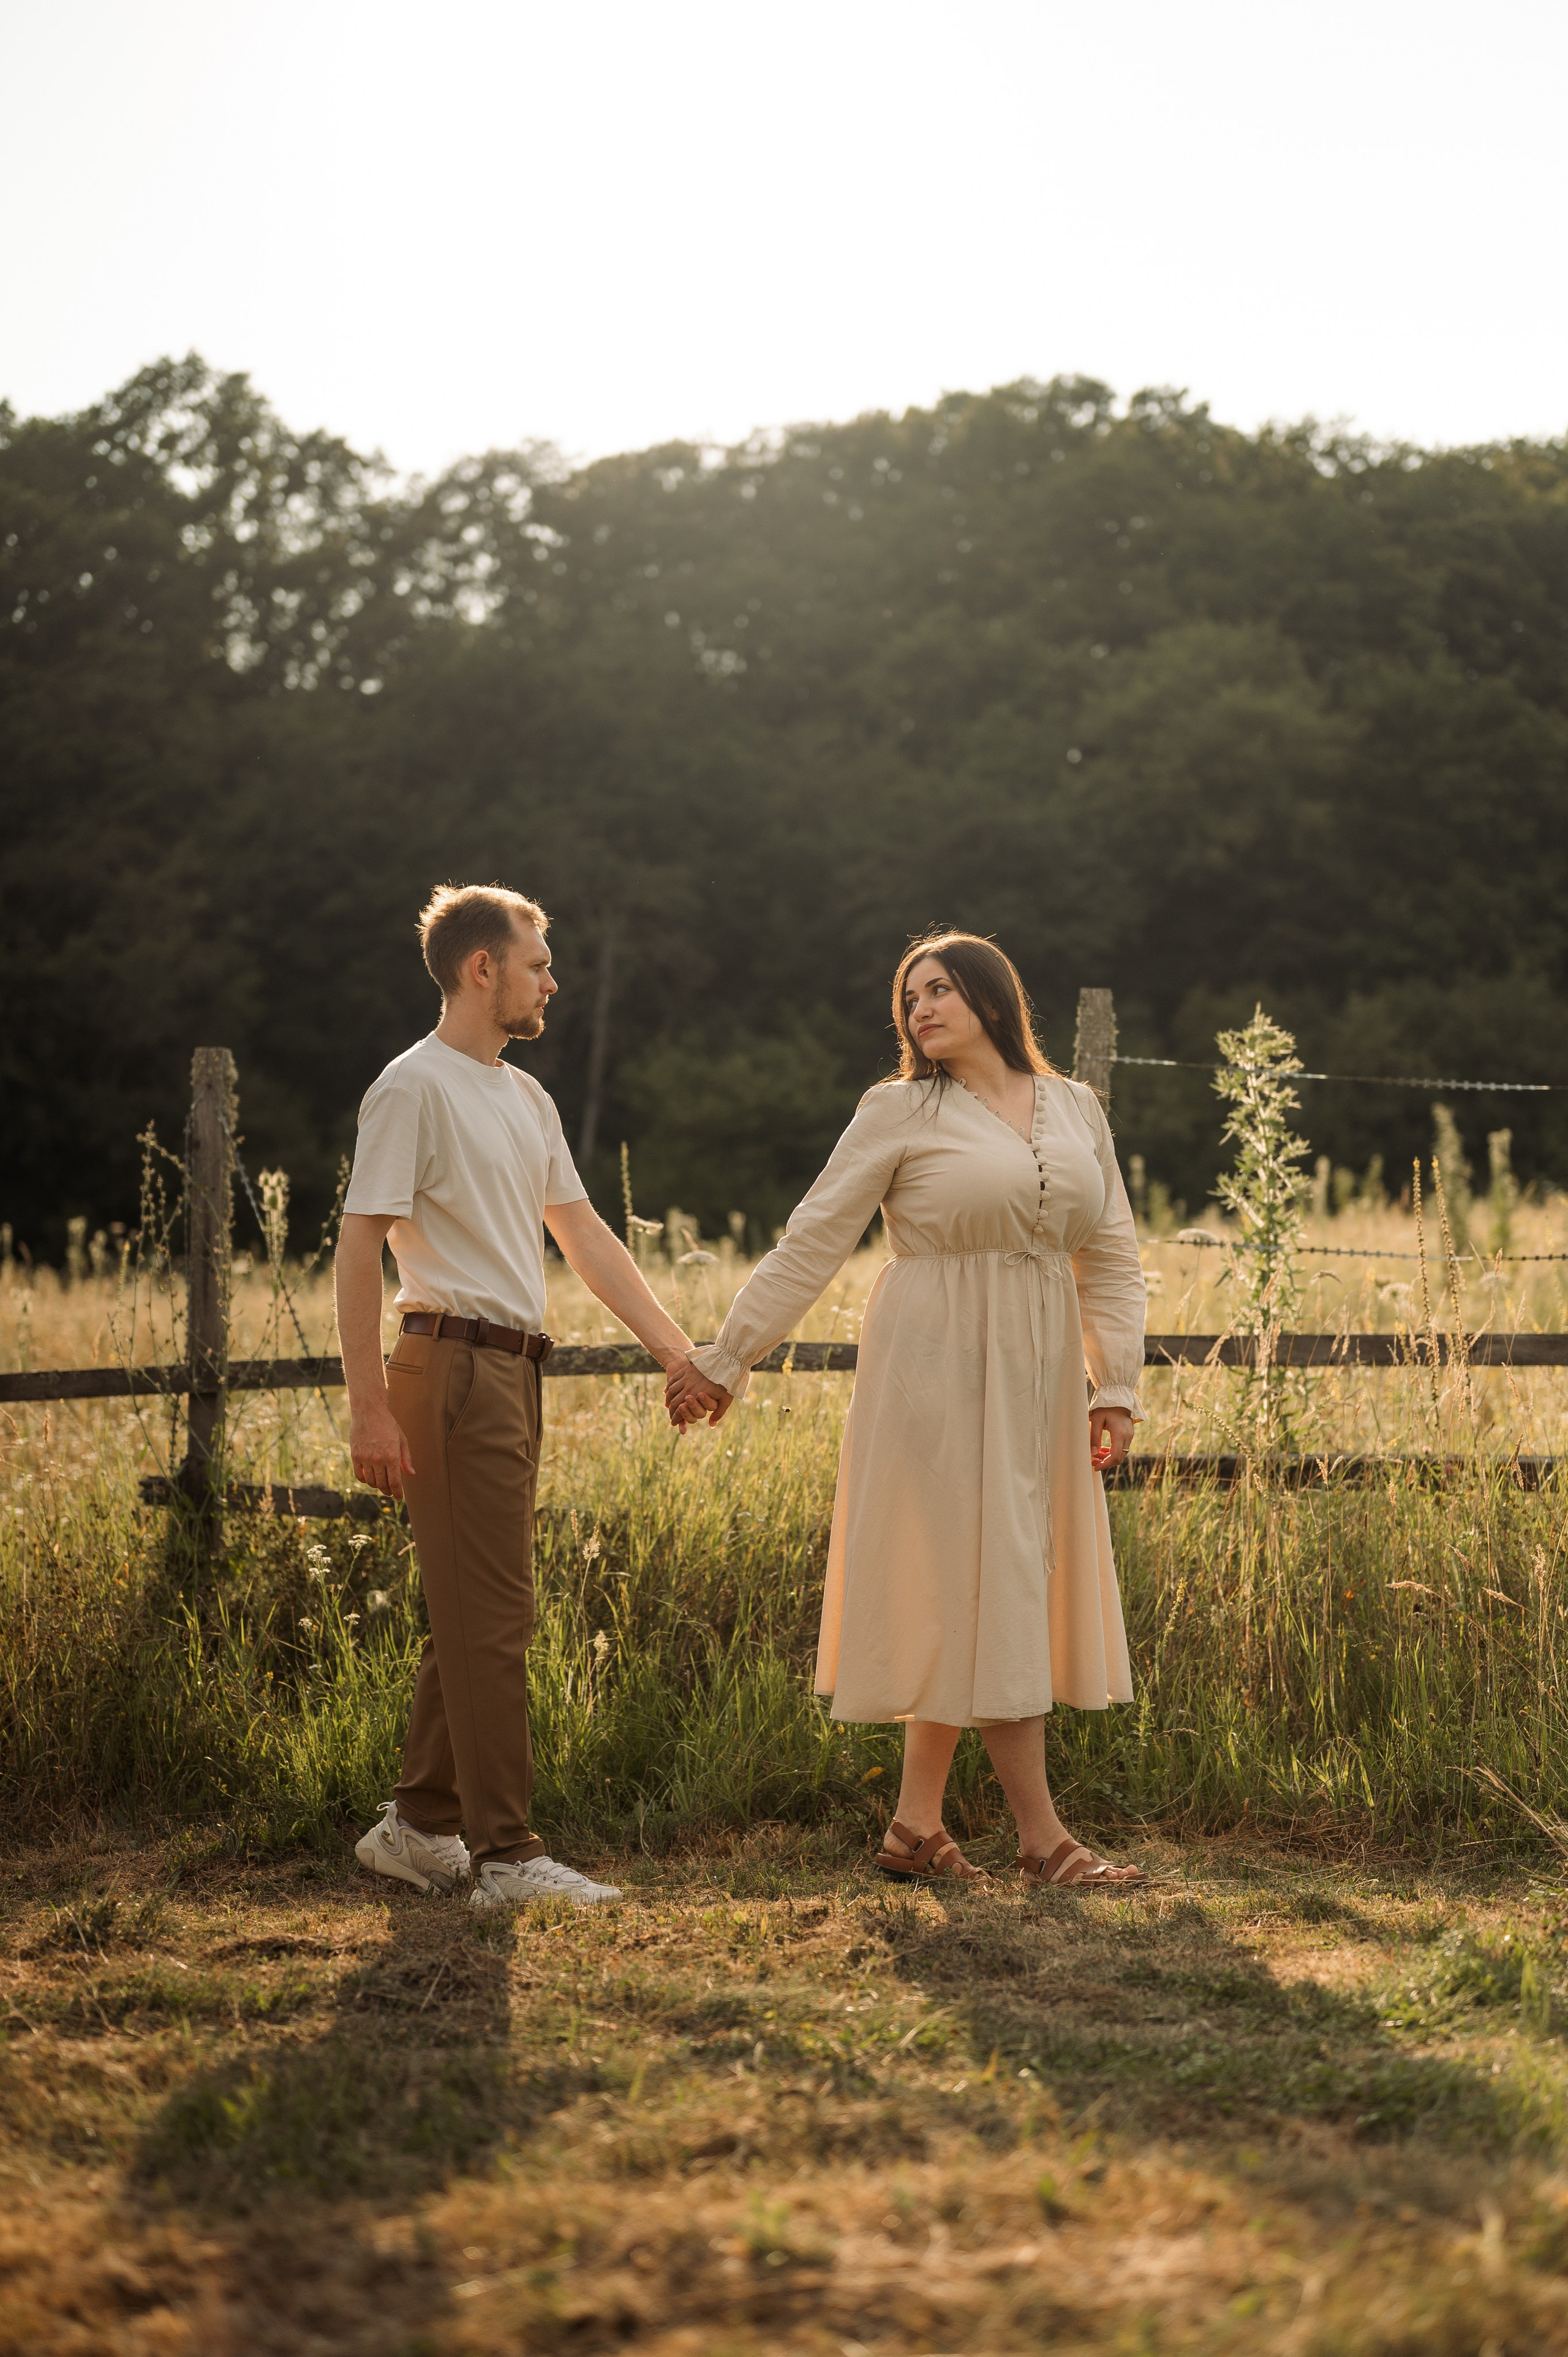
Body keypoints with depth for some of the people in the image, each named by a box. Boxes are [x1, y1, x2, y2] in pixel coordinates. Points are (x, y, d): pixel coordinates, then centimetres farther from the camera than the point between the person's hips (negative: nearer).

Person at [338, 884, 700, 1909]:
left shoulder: (526, 1097, 18)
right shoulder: (417, 1085, -9)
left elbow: (586, 1236, 19)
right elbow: (360, 1248, -13)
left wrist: (680, 1352, 13)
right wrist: (370, 1407, -18)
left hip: (513, 1371, 9)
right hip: (455, 1363, -9)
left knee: (475, 1614, 13)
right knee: (493, 1619, -8)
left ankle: (418, 1825, 23)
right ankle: (506, 1853, -3)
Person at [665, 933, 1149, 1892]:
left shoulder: (1076, 1108, 11)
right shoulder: (900, 1113, -1)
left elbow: (1110, 1254, 13)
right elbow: (811, 1245, 0)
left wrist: (1118, 1383, 6)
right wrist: (725, 1360, -2)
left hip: (1038, 1376, 5)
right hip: (941, 1368, -4)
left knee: (961, 1596, 6)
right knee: (988, 1575, -6)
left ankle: (917, 1825, 14)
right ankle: (1043, 1837, -2)